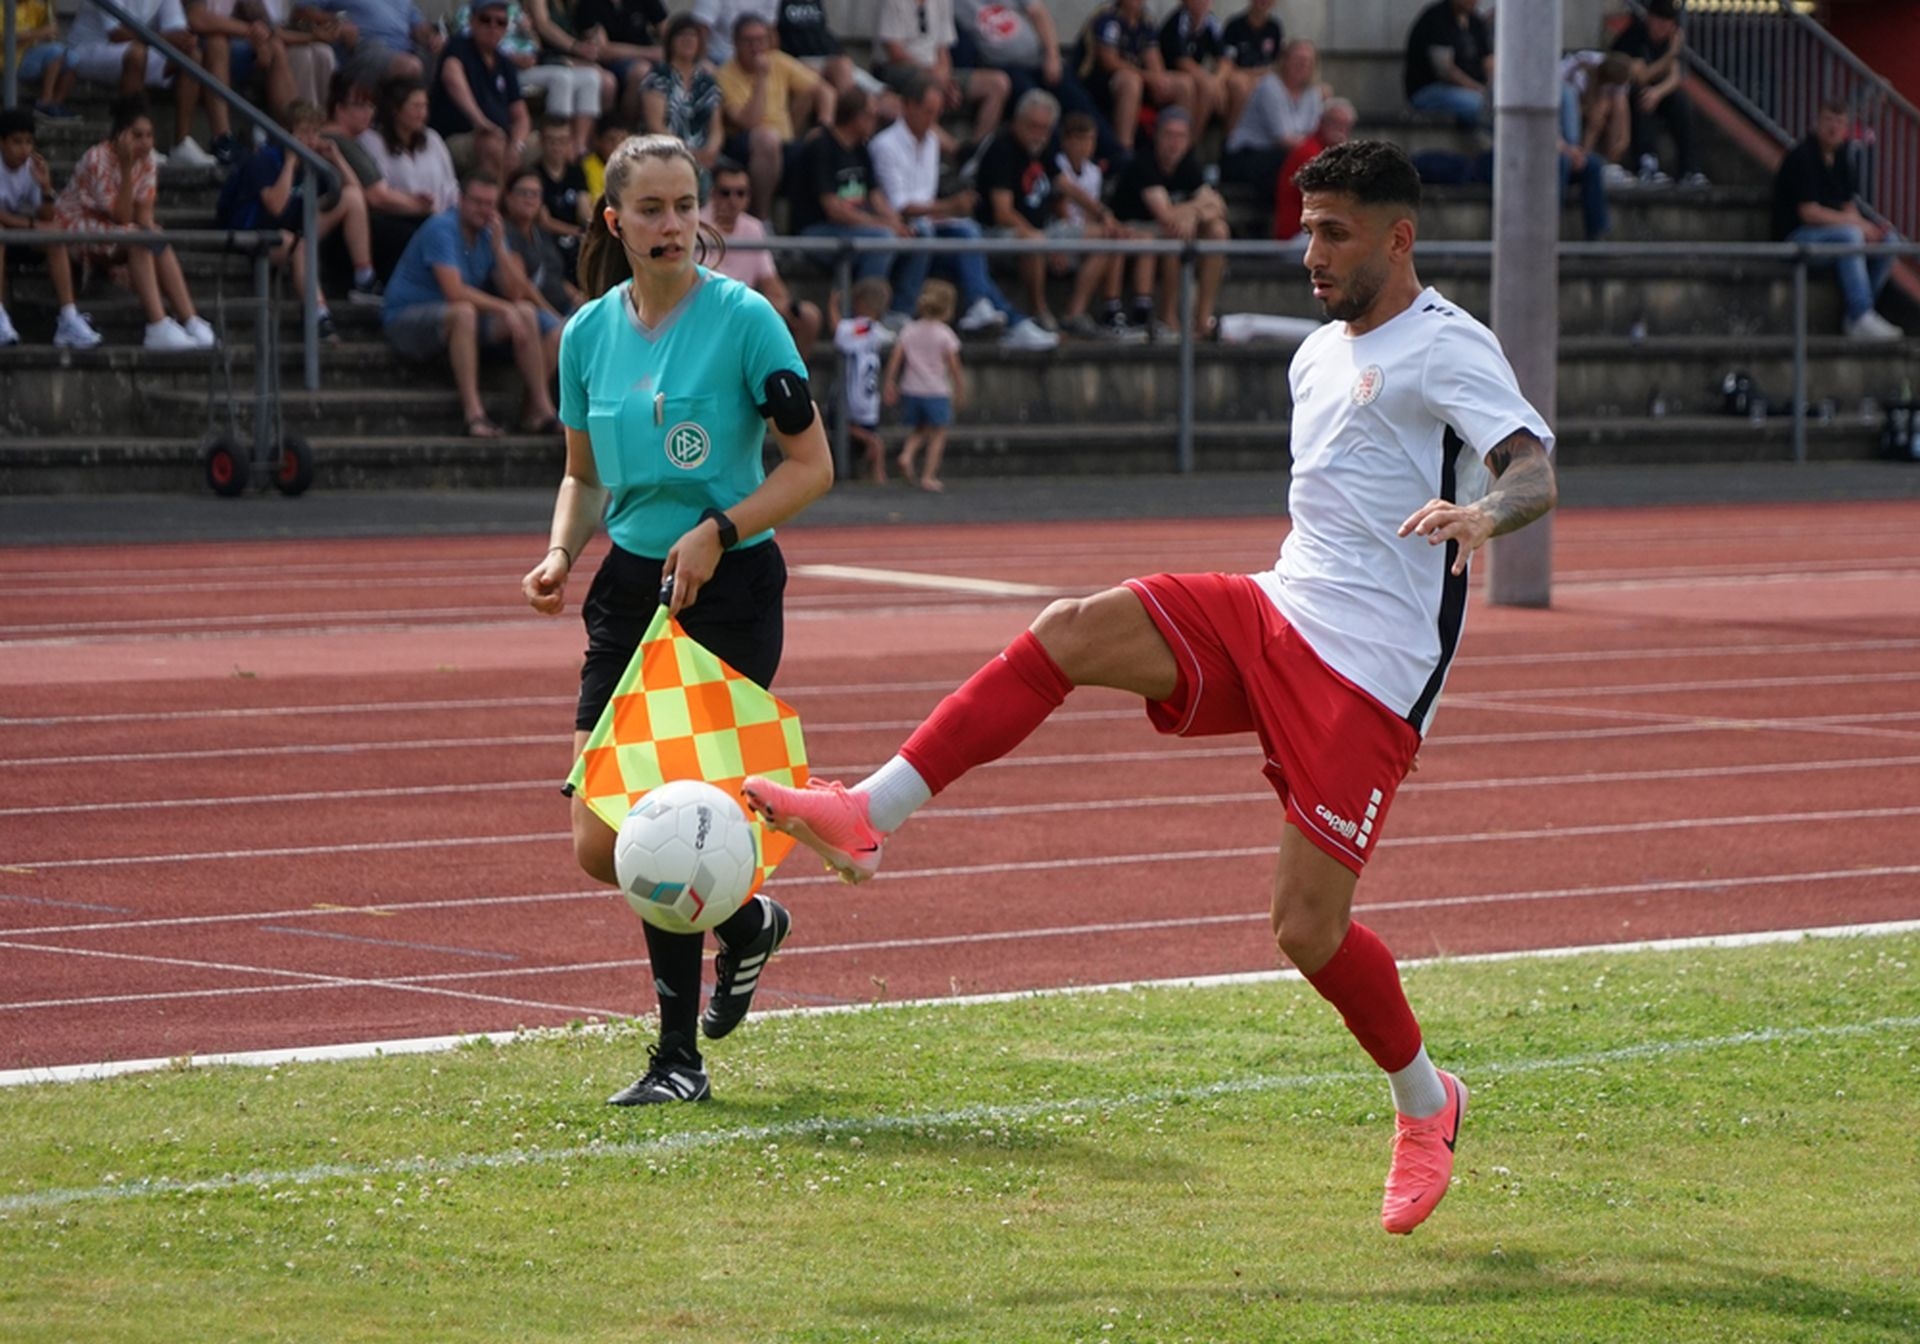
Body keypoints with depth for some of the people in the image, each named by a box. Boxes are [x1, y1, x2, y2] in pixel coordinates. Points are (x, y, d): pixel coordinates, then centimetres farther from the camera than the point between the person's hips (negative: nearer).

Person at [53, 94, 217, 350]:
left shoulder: (145, 161, -1)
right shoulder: (98, 159, -22)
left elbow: (143, 214, -7)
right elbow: (121, 217, -25)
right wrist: (127, 168, -30)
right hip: (75, 227, -7)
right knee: (137, 239, -31)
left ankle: (191, 322, -27)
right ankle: (159, 327, -38)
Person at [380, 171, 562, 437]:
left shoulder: (489, 234, 7)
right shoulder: (442, 228, -17)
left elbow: (515, 292, 0)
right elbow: (454, 292, -28)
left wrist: (498, 246, -11)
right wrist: (504, 309, -25)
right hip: (406, 320, -8)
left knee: (527, 314, -5)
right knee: (463, 312, -39)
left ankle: (539, 407, -4)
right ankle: (473, 413, -43)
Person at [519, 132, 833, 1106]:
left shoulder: (742, 318, -9)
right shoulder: (589, 333, 5)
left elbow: (811, 466, -7)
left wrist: (719, 530, -19)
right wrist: (562, 553, -2)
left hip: (729, 588, -5)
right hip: (630, 583, 5)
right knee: (600, 845, -1)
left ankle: (680, 1055, 4)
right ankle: (746, 920, 29)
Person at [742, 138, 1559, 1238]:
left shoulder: (1448, 347, -8)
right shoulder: (1321, 354, 18)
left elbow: (1537, 474, -22)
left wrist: (1480, 515, -42)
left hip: (1369, 672, -7)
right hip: (1273, 613, 7)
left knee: (1309, 926, -9)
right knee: (1069, 632, -16)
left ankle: (1425, 1106, 18)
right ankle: (868, 815, -21)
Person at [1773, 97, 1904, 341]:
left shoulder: (1841, 158, 11)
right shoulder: (1801, 158, -15)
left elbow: (1848, 208, 12)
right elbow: (1809, 213, -20)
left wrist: (1862, 226, -12)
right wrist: (1858, 223, -16)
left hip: (1833, 231, 9)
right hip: (1797, 236, -9)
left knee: (1889, 239, -7)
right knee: (1849, 235, -34)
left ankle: (1856, 317, -7)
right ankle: (1861, 320, -36)